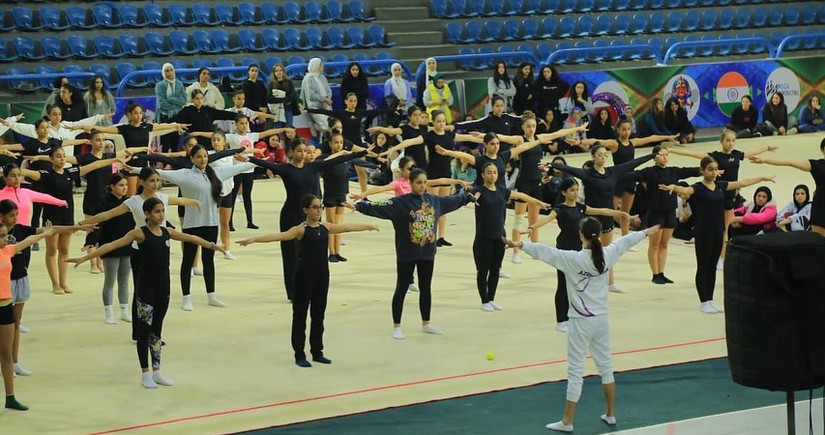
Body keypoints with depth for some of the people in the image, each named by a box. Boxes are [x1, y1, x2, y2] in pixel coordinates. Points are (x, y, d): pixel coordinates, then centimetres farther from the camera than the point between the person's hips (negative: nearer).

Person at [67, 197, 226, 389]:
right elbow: (112, 245, -17)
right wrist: (85, 257, -24)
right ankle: (145, 373, 9)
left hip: (163, 286, 6)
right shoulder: (140, 233, -11)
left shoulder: (167, 232, 6)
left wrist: (213, 246, 28)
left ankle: (156, 371, 20)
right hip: (146, 287, -5)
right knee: (144, 329, 2)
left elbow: (191, 238, 20)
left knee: (157, 330, 13)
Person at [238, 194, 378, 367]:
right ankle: (299, 355, 7)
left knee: (319, 314, 13)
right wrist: (254, 239, -40)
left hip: (322, 274, 6)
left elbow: (349, 227, 19)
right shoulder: (301, 229, -13)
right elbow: (280, 235, -26)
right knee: (300, 314, 1)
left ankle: (317, 352, 23)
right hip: (305, 274, -6)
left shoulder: (326, 227, 5)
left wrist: (368, 226, 29)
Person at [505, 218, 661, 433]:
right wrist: (645, 233, 32)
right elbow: (624, 241, 15)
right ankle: (611, 415, 28)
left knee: (575, 371, -1)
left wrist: (521, 245, -26)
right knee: (605, 365, 19)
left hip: (581, 322, -5)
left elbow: (546, 252, -26)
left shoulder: (573, 259, -18)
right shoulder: (607, 255, -3)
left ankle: (567, 422, 4)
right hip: (601, 319, 5)